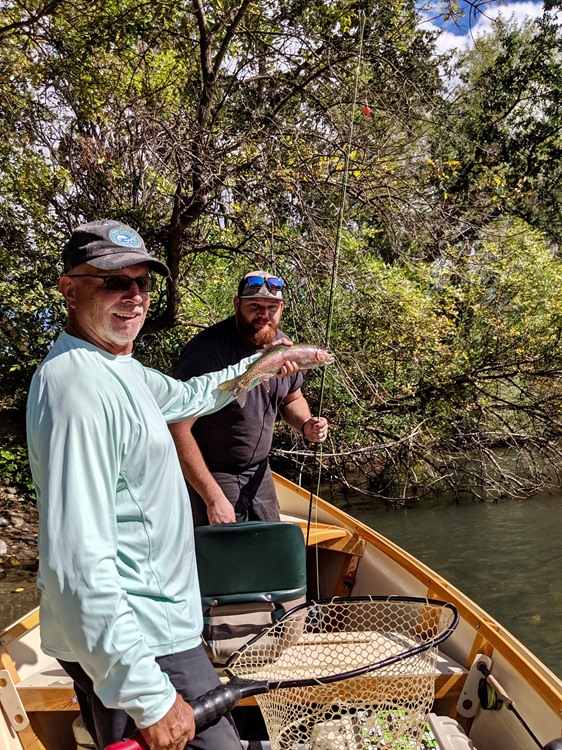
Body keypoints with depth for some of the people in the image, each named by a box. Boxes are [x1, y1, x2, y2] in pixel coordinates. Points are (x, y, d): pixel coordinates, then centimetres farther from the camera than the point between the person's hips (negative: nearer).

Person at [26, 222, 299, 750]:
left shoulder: (118, 367, 8)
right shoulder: (78, 386, -25)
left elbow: (187, 396, 30)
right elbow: (79, 563, -30)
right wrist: (148, 694, -28)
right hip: (141, 642, -10)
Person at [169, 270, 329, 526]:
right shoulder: (209, 349, -26)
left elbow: (292, 399, 17)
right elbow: (178, 430, -28)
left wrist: (306, 425, -7)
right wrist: (213, 498, -28)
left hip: (259, 473, 7)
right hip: (210, 475, -7)